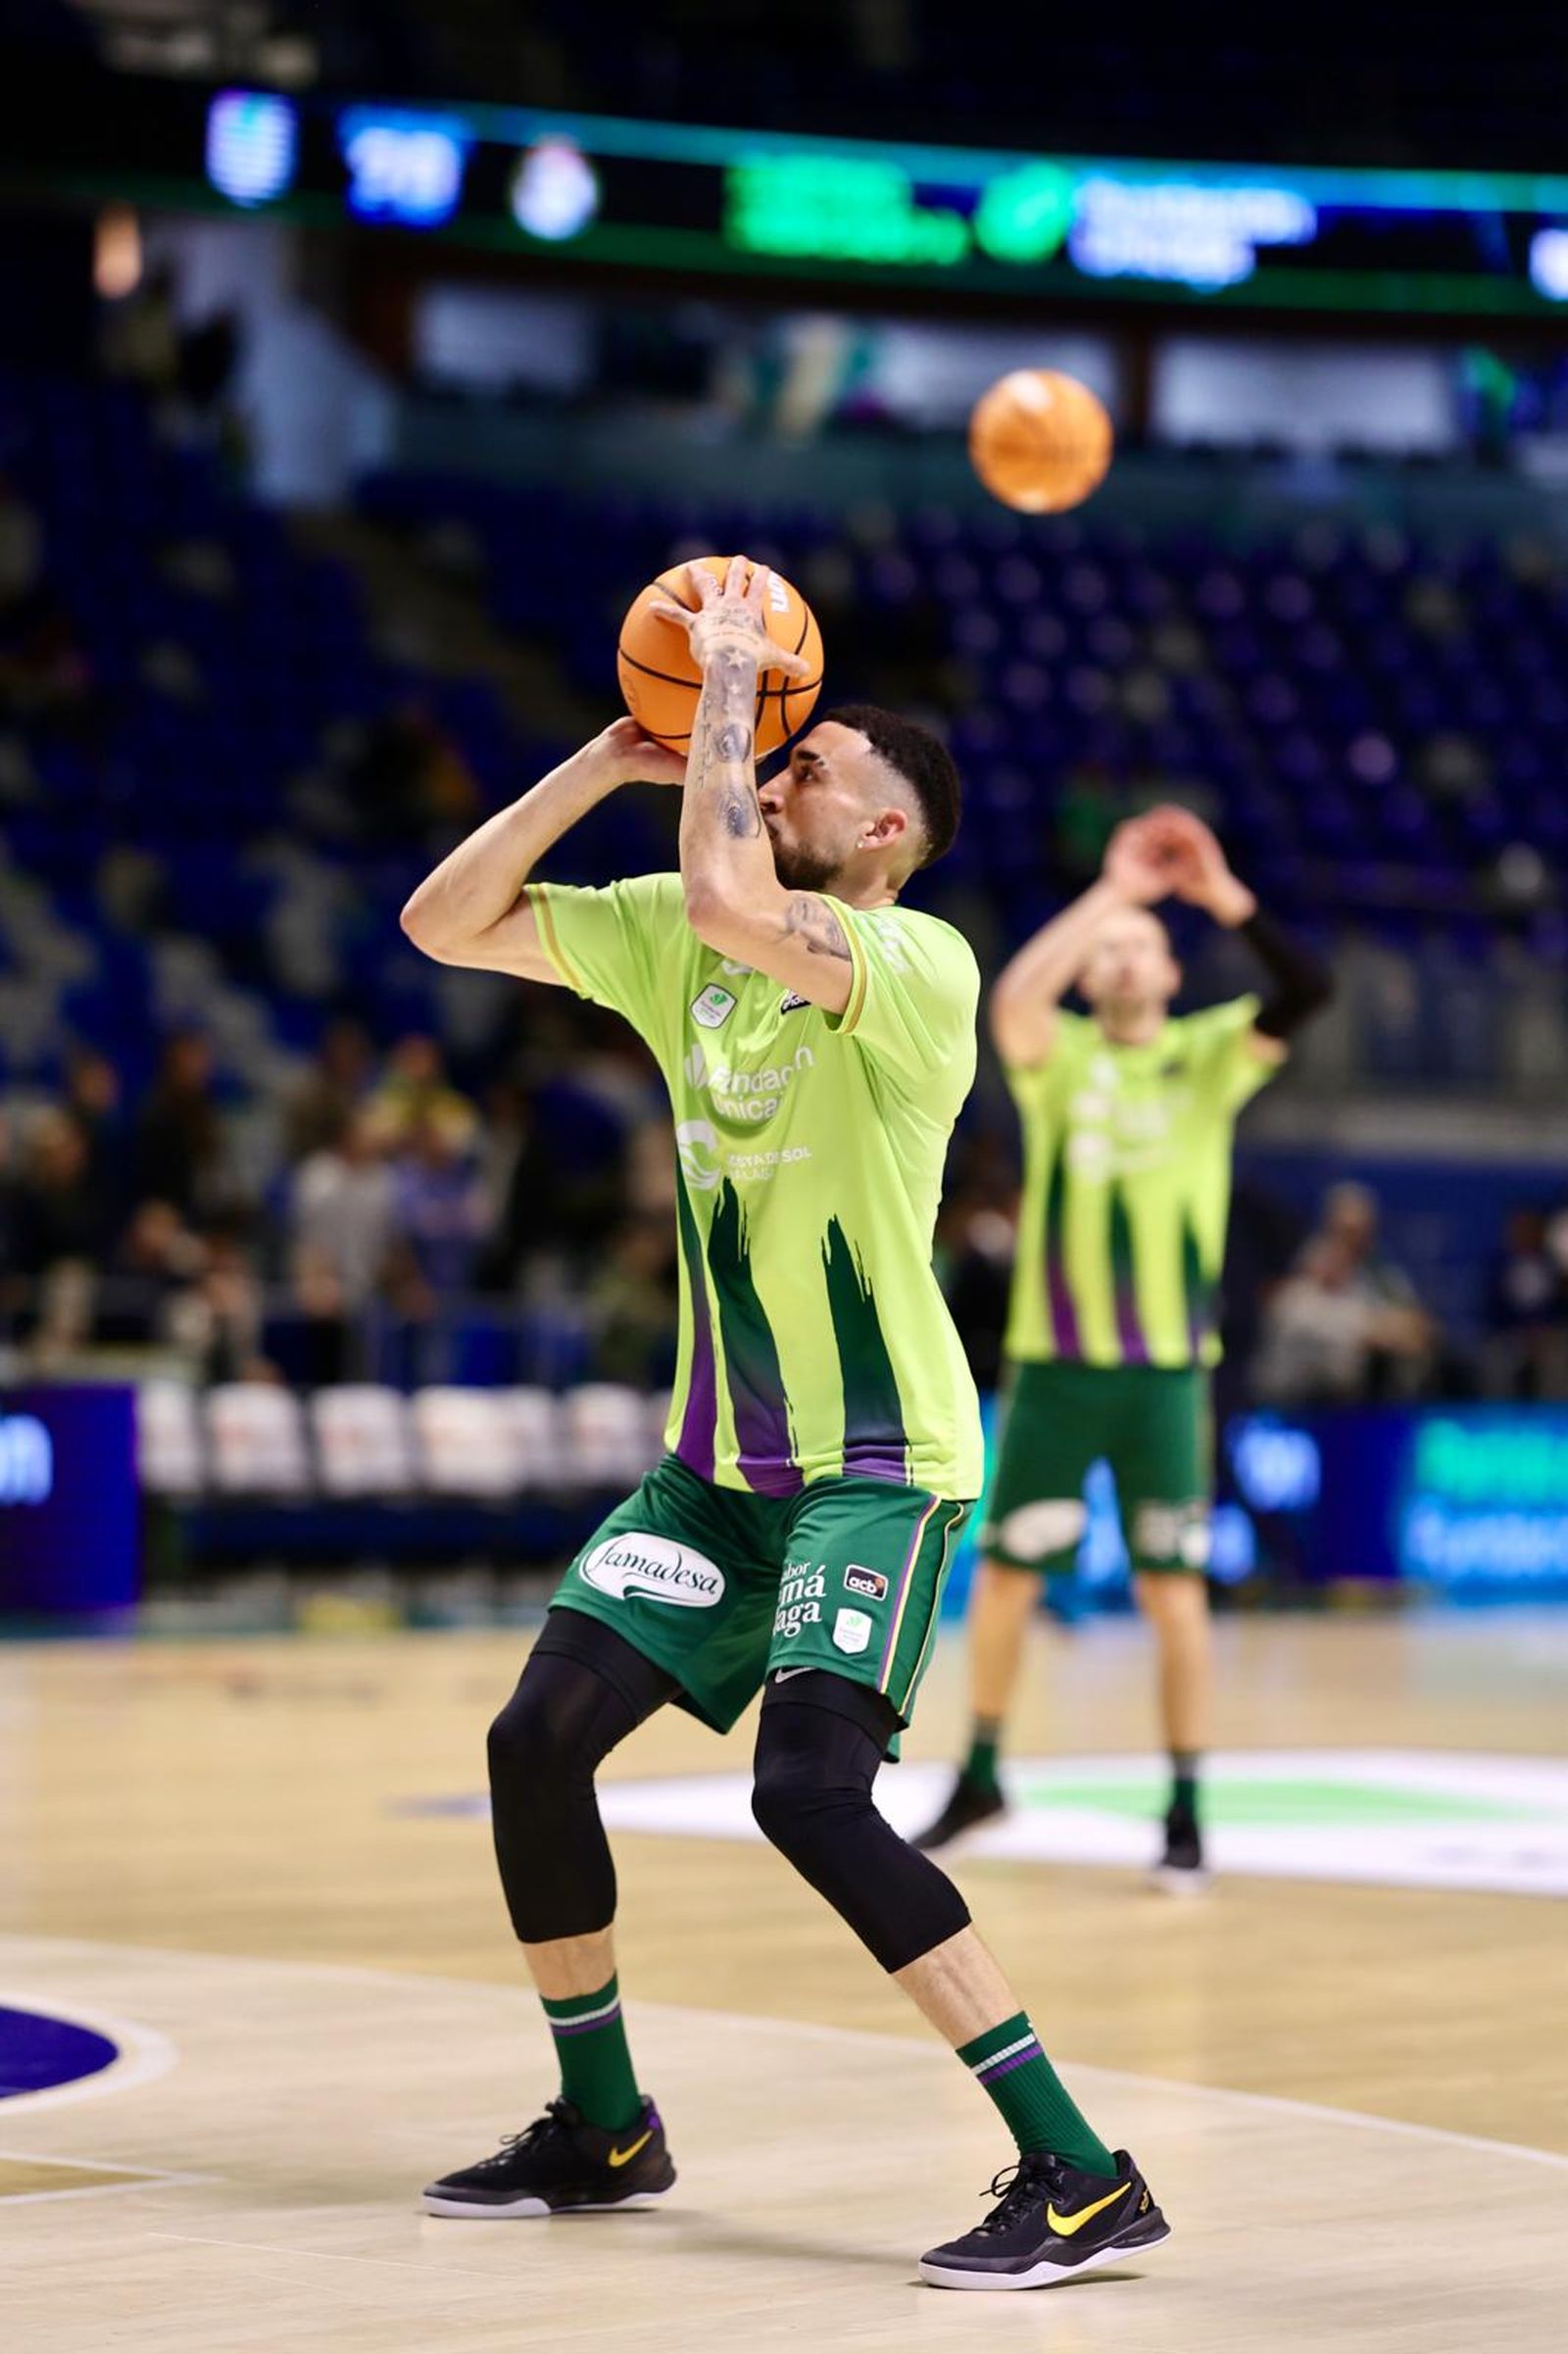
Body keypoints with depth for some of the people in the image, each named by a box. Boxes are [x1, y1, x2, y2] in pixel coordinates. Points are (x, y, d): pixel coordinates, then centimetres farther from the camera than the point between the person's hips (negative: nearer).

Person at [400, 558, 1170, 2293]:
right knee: (535, 1743, 5)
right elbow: (446, 923, 5)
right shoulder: (671, 942, 5)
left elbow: (726, 900, -36)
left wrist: (733, 673, -23)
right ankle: (603, 2130, 25)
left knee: (809, 1791, -23)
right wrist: (603, 762, -3)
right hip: (722, 1453, 8)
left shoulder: (919, 967, -18)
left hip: (879, 1459, -8)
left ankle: (1080, 2176, -18)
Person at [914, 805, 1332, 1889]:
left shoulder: (1209, 1055, 4)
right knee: (1005, 1574, 7)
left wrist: (1223, 895, -20)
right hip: (1055, 1360, 1)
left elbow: (1308, 991, -13)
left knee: (1173, 1587, -1)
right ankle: (981, 1776, 25)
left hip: (1166, 1367, -1)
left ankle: (1186, 1813, 8)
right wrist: (1110, 890, -21)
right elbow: (1016, 993, -20)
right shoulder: (1058, 1055, 3)